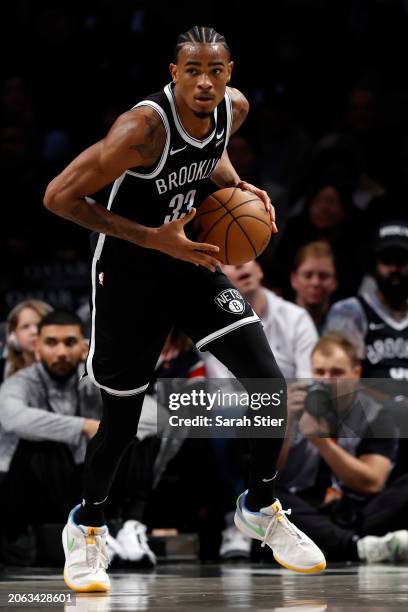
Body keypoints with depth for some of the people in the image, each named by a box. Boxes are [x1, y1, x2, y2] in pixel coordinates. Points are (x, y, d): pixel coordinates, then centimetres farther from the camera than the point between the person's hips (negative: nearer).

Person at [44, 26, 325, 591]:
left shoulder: (234, 107, -9)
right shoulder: (144, 127, -30)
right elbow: (59, 196, -27)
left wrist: (236, 186, -5)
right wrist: (153, 238, -29)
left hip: (192, 259, 5)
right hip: (130, 273, -5)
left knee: (271, 386, -6)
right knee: (121, 421, 5)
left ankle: (260, 508, 18)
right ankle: (87, 527, 33)